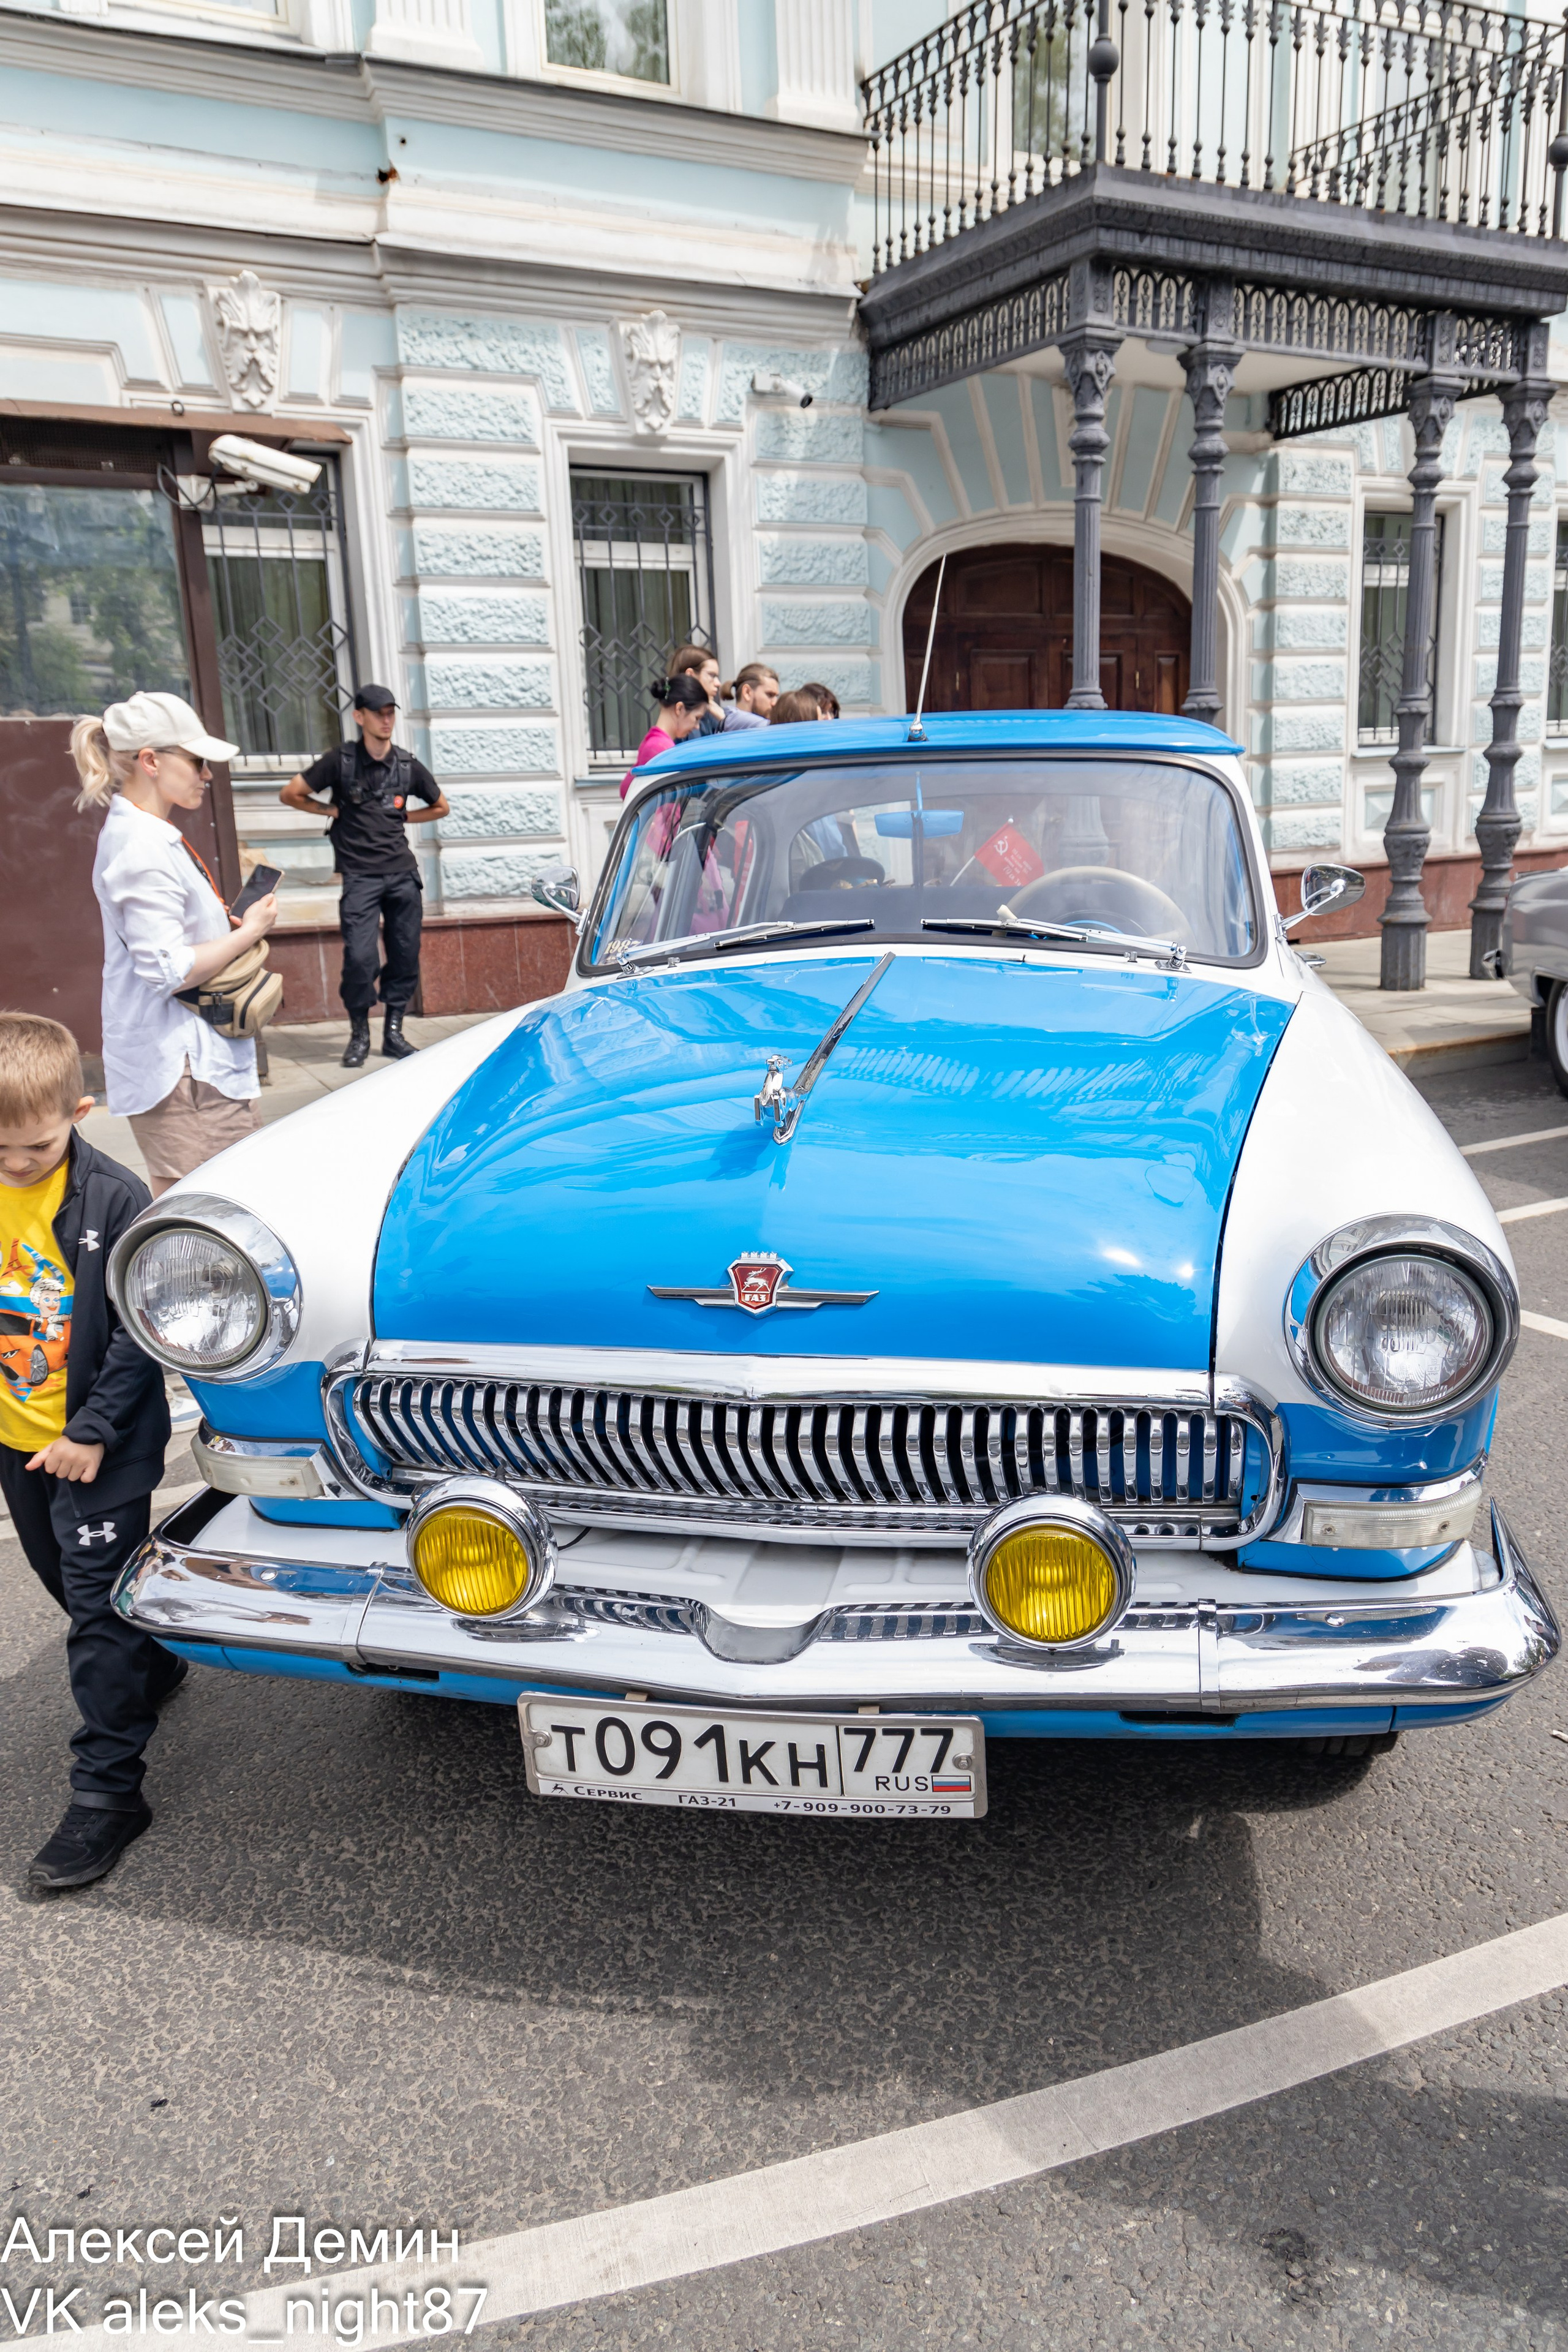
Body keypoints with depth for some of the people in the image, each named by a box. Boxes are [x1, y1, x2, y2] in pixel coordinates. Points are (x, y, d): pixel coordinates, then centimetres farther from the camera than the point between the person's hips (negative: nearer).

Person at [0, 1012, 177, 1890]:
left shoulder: (115, 1199, -18)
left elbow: (142, 1333, -15)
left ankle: (109, 1790, 8)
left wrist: (93, 1432, -17)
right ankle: (154, 1663, 47)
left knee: (99, 1603, -1)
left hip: (100, 1446, -6)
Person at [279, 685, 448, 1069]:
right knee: (360, 957, -13)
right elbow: (290, 794, 5)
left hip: (403, 874, 3)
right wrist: (333, 811, 6)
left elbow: (441, 807, 22)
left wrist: (402, 817, 13)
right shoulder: (341, 761, -1)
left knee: (406, 955, 3)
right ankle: (359, 1035, 3)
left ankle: (393, 1032, 15)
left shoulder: (408, 766, 8)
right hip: (360, 876, -3)